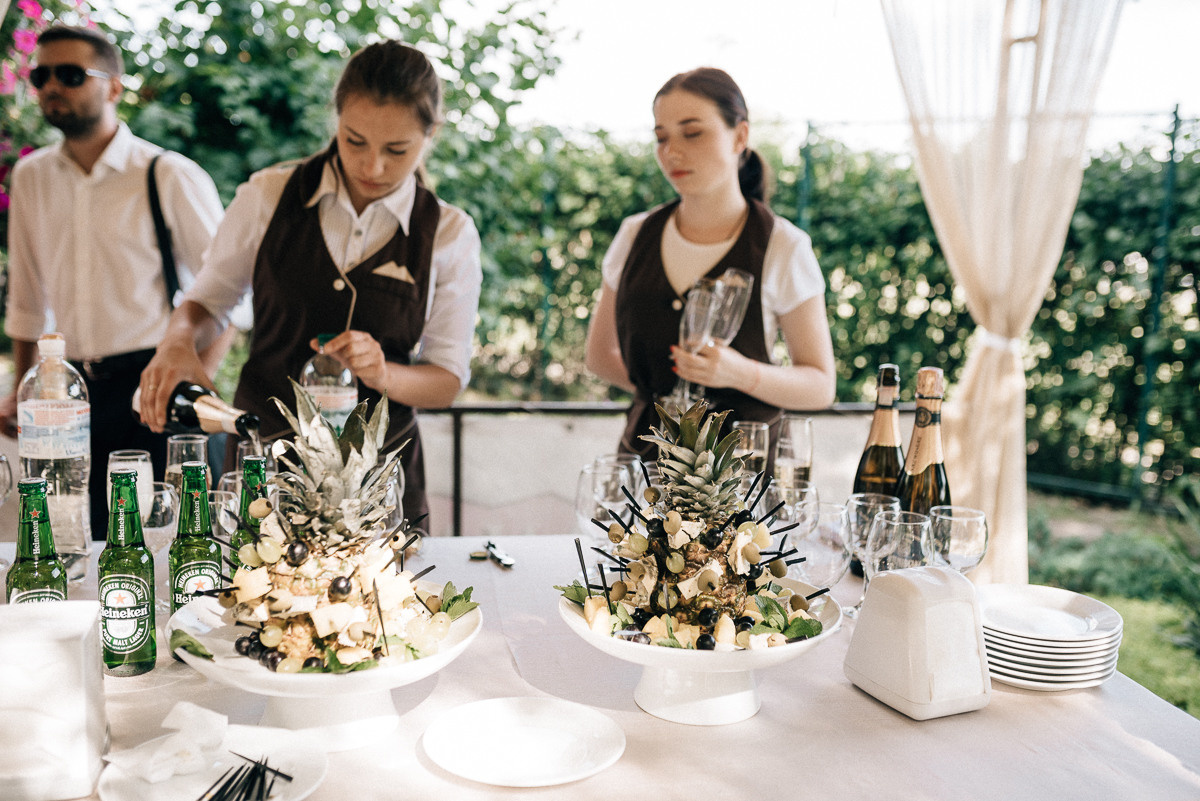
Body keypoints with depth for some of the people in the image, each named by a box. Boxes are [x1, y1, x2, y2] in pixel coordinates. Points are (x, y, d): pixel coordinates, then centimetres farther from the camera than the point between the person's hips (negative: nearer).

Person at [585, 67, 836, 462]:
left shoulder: (783, 248, -3)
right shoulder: (635, 236, 7)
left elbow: (820, 385, 0)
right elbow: (600, 354, 19)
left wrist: (742, 374, -17)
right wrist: (663, 393, 5)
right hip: (645, 451, 3)